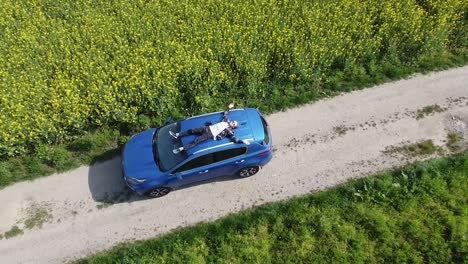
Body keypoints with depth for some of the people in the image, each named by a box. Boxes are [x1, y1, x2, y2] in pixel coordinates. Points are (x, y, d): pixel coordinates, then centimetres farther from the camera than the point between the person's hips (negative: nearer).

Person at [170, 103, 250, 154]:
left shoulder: (229, 131, -8)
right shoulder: (226, 121, 9)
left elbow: (235, 139, -16)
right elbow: (225, 113, 24)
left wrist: (243, 141, -24)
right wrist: (229, 107, 22)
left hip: (209, 135, -6)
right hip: (207, 128, 6)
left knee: (195, 141, -14)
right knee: (192, 130, 4)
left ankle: (181, 149, -11)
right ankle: (177, 135, 17)